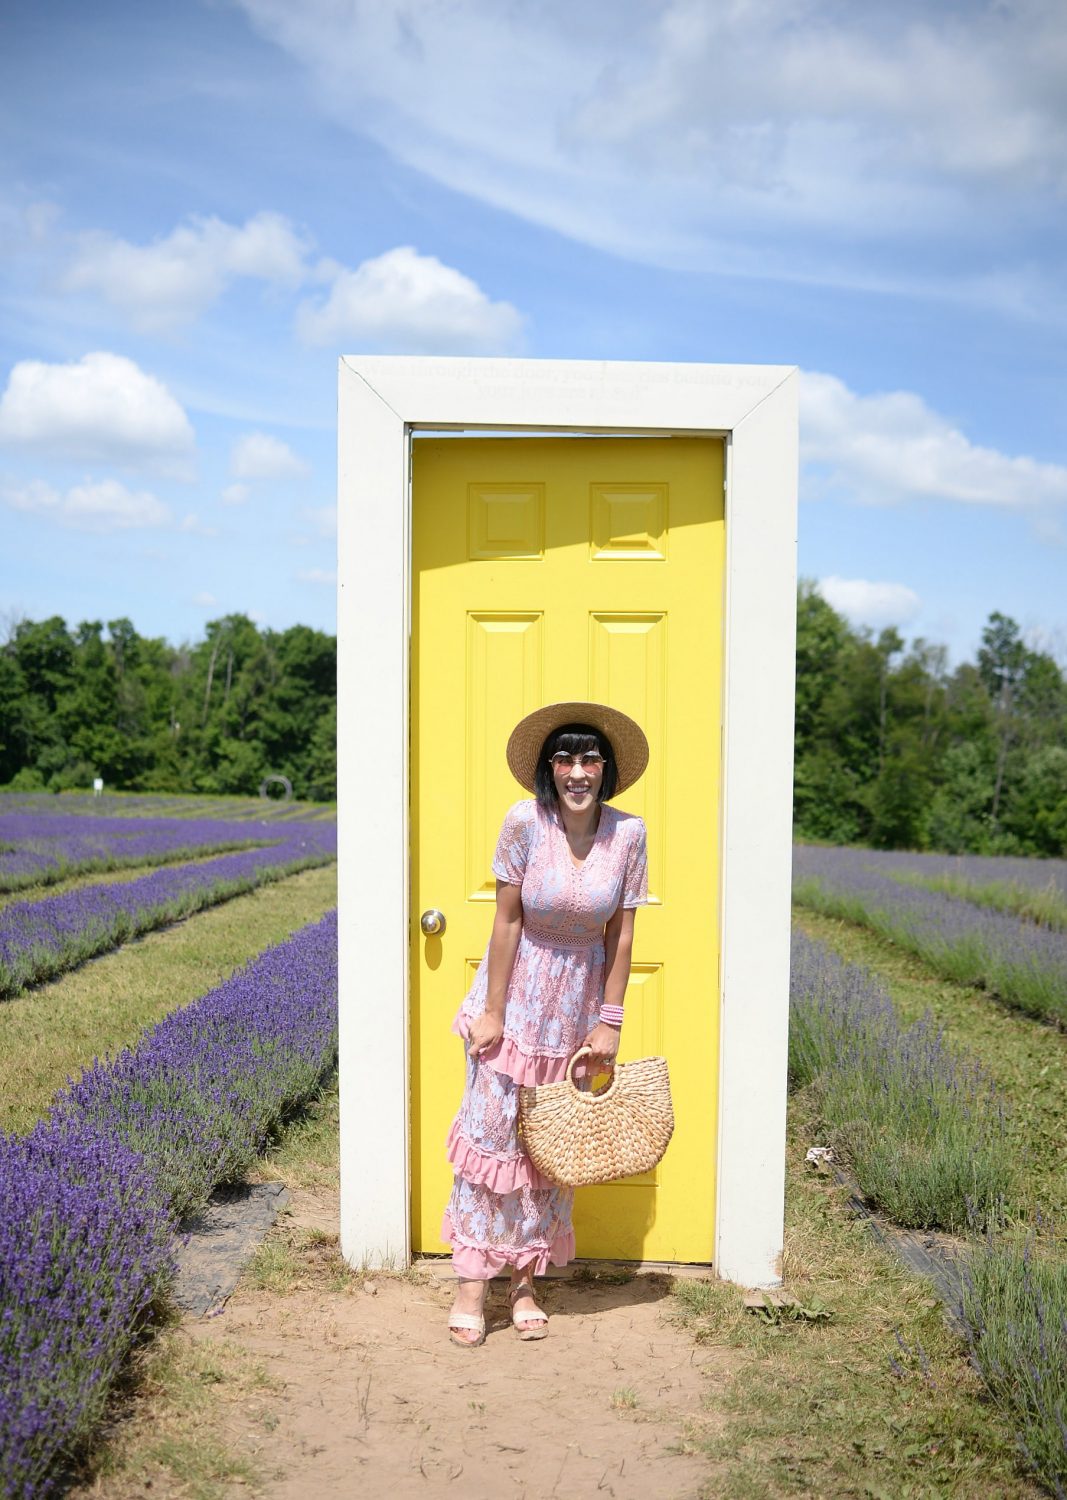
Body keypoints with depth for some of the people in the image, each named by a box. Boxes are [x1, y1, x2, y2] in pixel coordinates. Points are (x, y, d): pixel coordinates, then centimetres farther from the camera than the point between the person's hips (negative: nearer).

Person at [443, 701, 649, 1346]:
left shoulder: (628, 833, -11)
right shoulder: (525, 822, -17)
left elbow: (621, 935, -5)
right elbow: (507, 920, -13)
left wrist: (610, 1022, -4)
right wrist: (492, 1012, -11)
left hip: (577, 1004, 2)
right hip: (518, 991, -2)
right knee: (491, 1130, 0)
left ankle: (525, 1281, 22)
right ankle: (472, 1283, 12)